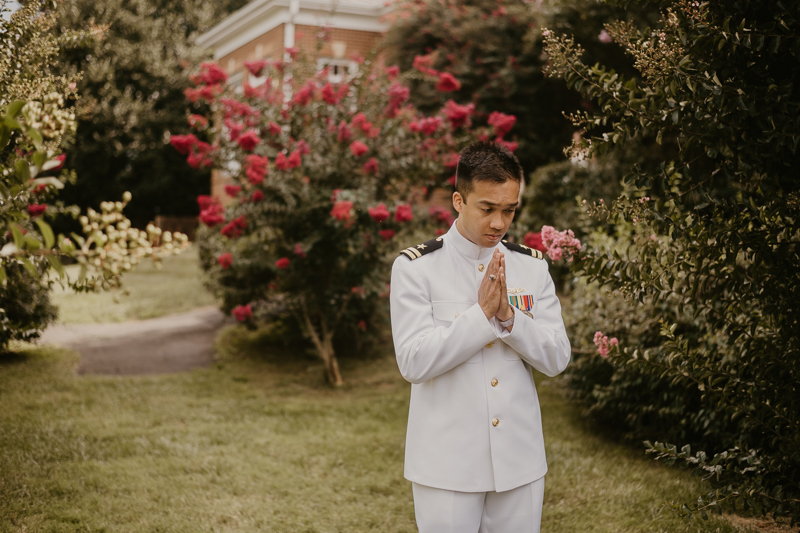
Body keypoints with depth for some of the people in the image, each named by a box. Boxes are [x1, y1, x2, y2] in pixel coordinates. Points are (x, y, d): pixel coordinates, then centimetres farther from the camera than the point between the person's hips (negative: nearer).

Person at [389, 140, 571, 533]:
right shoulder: (416, 267, -6)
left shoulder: (532, 267, 5)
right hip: (447, 464, -3)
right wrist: (482, 314, -18)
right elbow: (413, 362, -14)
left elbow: (557, 359, 0)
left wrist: (508, 315, -15)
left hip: (519, 460, 3)